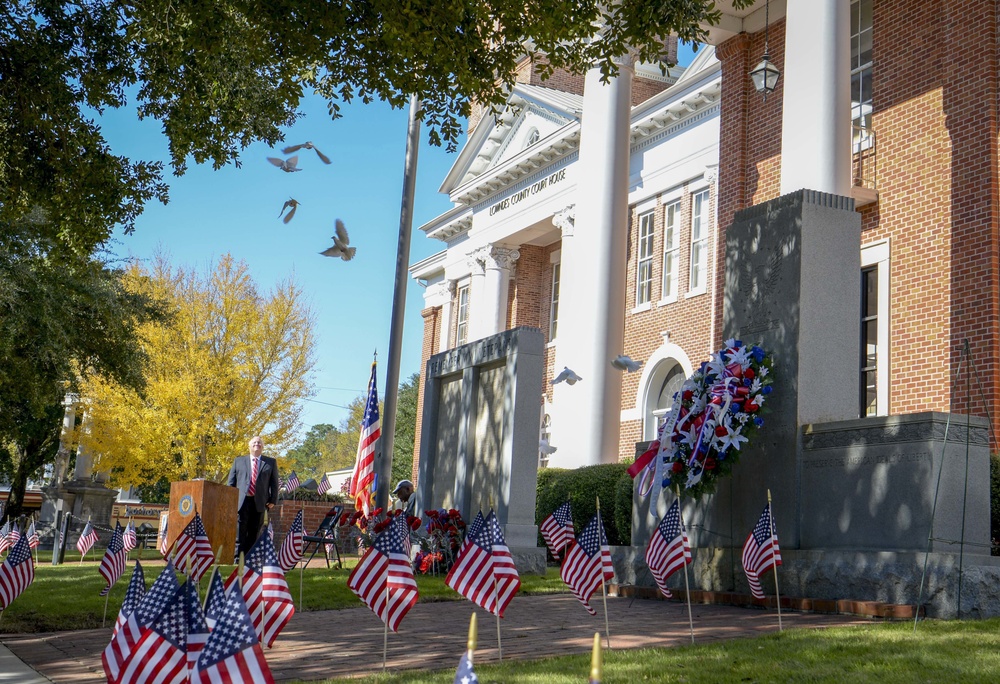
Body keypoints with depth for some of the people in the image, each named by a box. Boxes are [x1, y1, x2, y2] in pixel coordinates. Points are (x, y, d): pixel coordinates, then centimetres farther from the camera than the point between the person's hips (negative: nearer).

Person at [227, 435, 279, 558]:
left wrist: (273, 500, 0)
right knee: (240, 530, -8)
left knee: (254, 532, 1)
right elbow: (231, 482, 14)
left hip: (259, 502, 0)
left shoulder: (271, 463, 15)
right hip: (242, 501, 0)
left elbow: (274, 483, 10)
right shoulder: (239, 461, 16)